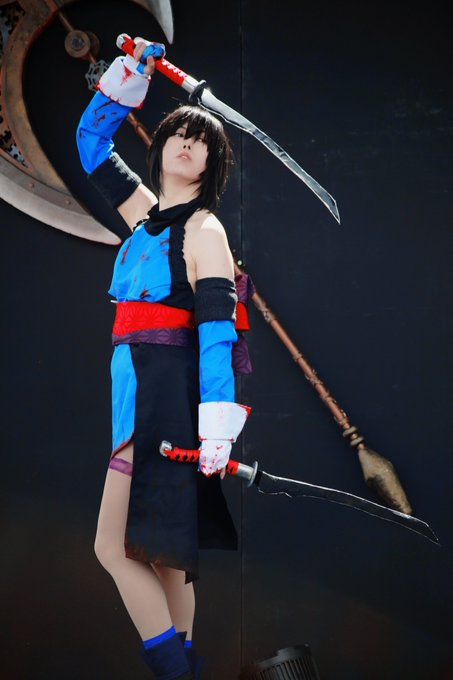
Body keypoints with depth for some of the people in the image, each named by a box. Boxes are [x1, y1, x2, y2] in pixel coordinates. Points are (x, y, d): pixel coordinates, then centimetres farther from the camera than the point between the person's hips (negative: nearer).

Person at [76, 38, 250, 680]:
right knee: (162, 553, 6)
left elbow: (217, 327, -14)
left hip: (169, 396, -8)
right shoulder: (149, 215, 16)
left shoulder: (204, 229, -4)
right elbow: (92, 142, 27)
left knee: (115, 547, -13)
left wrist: (218, 425, -24)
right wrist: (128, 75, 15)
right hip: (138, 390, 8)